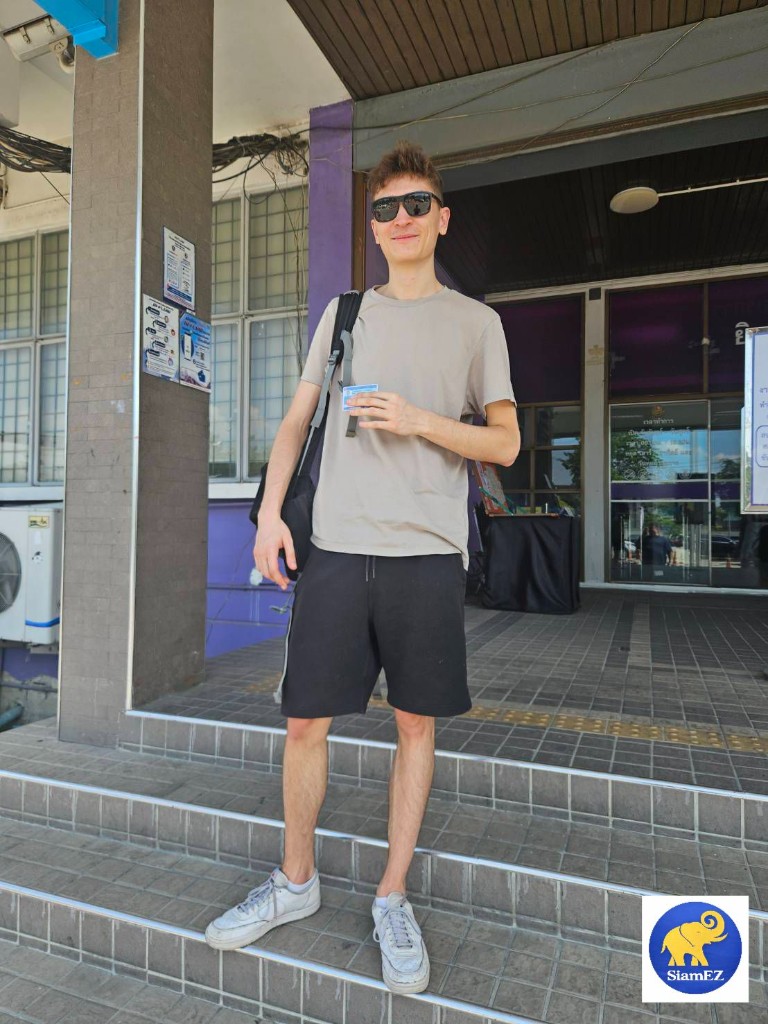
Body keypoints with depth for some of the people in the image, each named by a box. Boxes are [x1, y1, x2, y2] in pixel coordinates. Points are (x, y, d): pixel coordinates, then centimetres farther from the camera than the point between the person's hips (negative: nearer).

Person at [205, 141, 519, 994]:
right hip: (336, 545, 2)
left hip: (426, 550, -1)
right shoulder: (344, 312, 16)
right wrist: (270, 513, 3)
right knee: (305, 722, 6)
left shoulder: (475, 322, 9)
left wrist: (417, 420, -10)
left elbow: (504, 444, 5)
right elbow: (296, 421, 14)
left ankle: (392, 899, 26)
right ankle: (295, 881, 29)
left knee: (415, 725, 6)